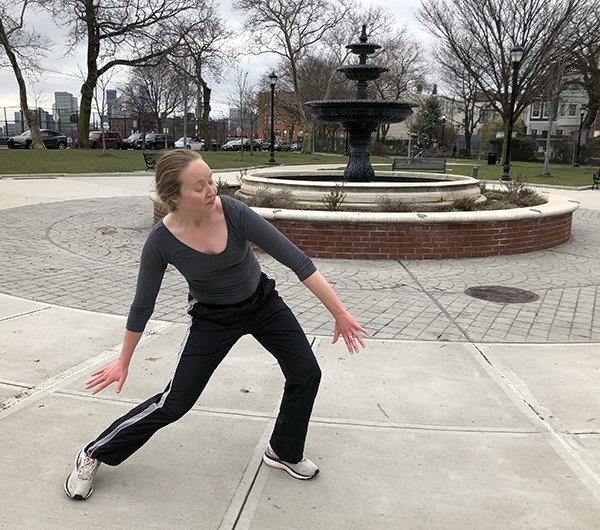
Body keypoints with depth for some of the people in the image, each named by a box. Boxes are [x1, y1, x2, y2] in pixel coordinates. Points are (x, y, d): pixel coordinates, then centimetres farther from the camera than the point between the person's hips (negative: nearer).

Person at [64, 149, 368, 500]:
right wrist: (123, 361, 0)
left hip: (262, 303, 3)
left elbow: (295, 259, -26)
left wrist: (339, 312, -26)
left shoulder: (233, 212, -27)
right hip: (212, 318, -2)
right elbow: (143, 305, -11)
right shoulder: (162, 241, -26)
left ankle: (284, 452, 22)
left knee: (307, 374, -4)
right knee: (174, 403, -4)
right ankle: (94, 455, 19)